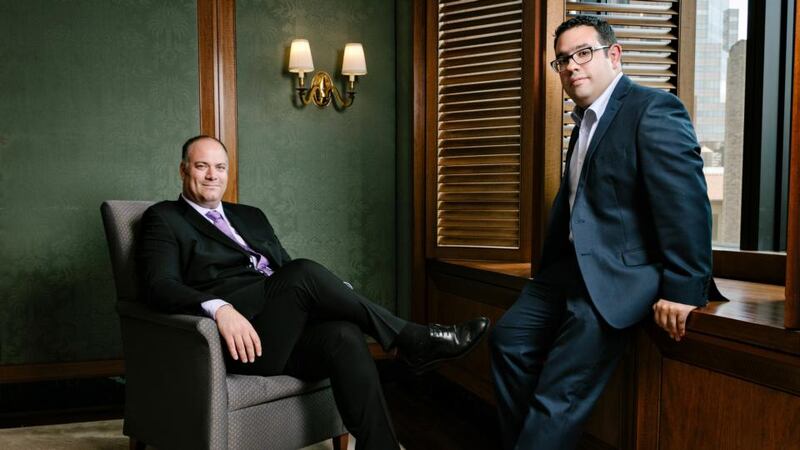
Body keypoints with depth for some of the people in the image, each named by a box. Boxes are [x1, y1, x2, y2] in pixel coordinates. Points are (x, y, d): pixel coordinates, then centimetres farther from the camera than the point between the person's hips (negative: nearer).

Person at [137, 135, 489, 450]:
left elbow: (287, 270, 22)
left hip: (284, 333, 5)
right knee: (303, 273, -29)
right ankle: (411, 340, -18)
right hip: (238, 338, -5)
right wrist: (219, 307, -27)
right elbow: (159, 286, -7)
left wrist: (338, 294, 1)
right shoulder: (163, 218, 9)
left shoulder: (251, 216, 27)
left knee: (345, 335, -28)